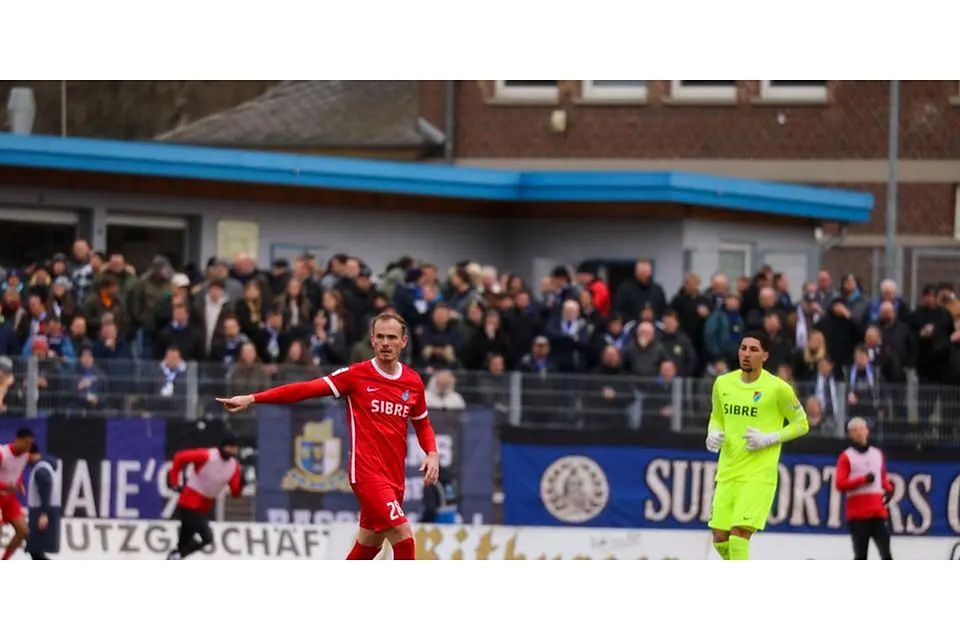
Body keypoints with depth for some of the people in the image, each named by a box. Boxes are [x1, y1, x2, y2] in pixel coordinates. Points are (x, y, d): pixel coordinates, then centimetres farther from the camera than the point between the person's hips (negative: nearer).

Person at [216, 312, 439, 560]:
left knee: (367, 549, 13)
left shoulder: (413, 381, 8)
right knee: (403, 536, -19)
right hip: (367, 472, -6)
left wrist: (432, 453, 4)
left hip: (394, 477, 6)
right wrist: (252, 398, -17)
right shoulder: (356, 375, -6)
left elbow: (422, 424, 23)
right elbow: (305, 390, -10)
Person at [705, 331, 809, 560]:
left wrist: (768, 439, -12)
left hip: (759, 475, -5)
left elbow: (801, 424, 2)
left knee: (739, 534, -17)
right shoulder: (723, 383, 7)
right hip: (727, 473, 5)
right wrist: (713, 434, 0)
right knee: (720, 538, 3)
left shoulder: (777, 388, -7)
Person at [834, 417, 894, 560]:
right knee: (860, 555, -1)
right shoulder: (846, 457, 1)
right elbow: (840, 484, -8)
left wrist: (888, 489, 5)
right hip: (857, 514, -3)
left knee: (885, 552, -5)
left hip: (878, 512, 3)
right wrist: (863, 480, -18)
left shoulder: (877, 454, 16)